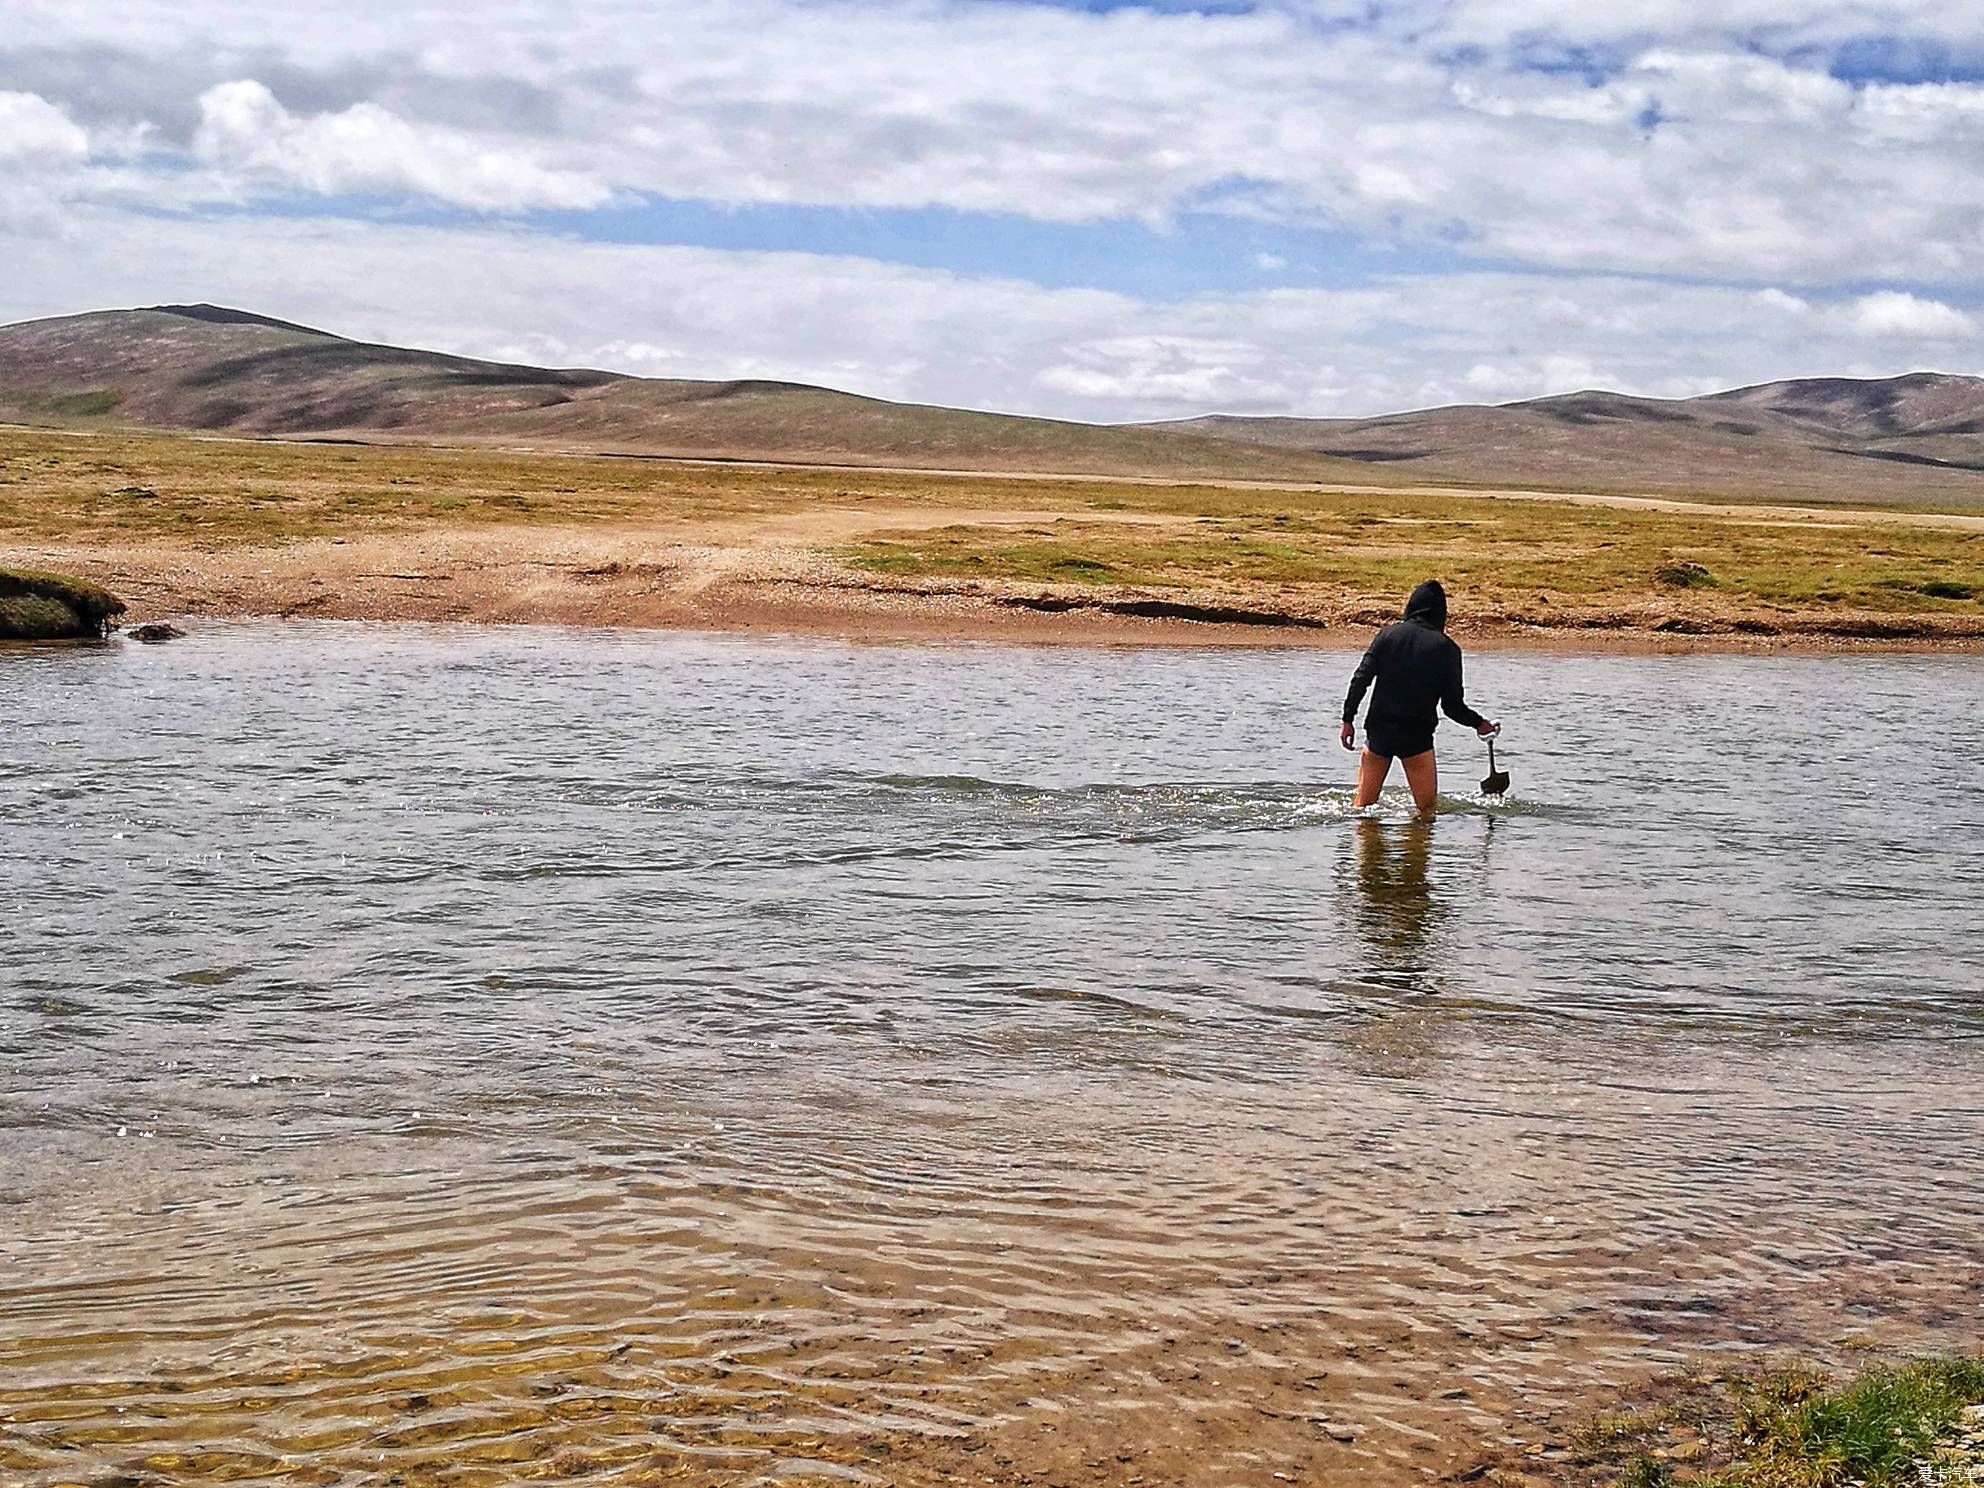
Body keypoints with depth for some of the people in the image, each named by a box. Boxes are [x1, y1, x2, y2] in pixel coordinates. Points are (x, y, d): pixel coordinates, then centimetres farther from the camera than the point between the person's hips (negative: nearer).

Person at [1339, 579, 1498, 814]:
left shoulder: (1388, 634, 2)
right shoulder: (1446, 648, -3)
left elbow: (1361, 679, -4)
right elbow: (1452, 705, -3)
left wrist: (1348, 720, 1)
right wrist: (1479, 723, 14)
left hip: (1379, 731, 2)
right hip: (1417, 736, -2)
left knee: (1363, 805, 11)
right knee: (1426, 808, 8)